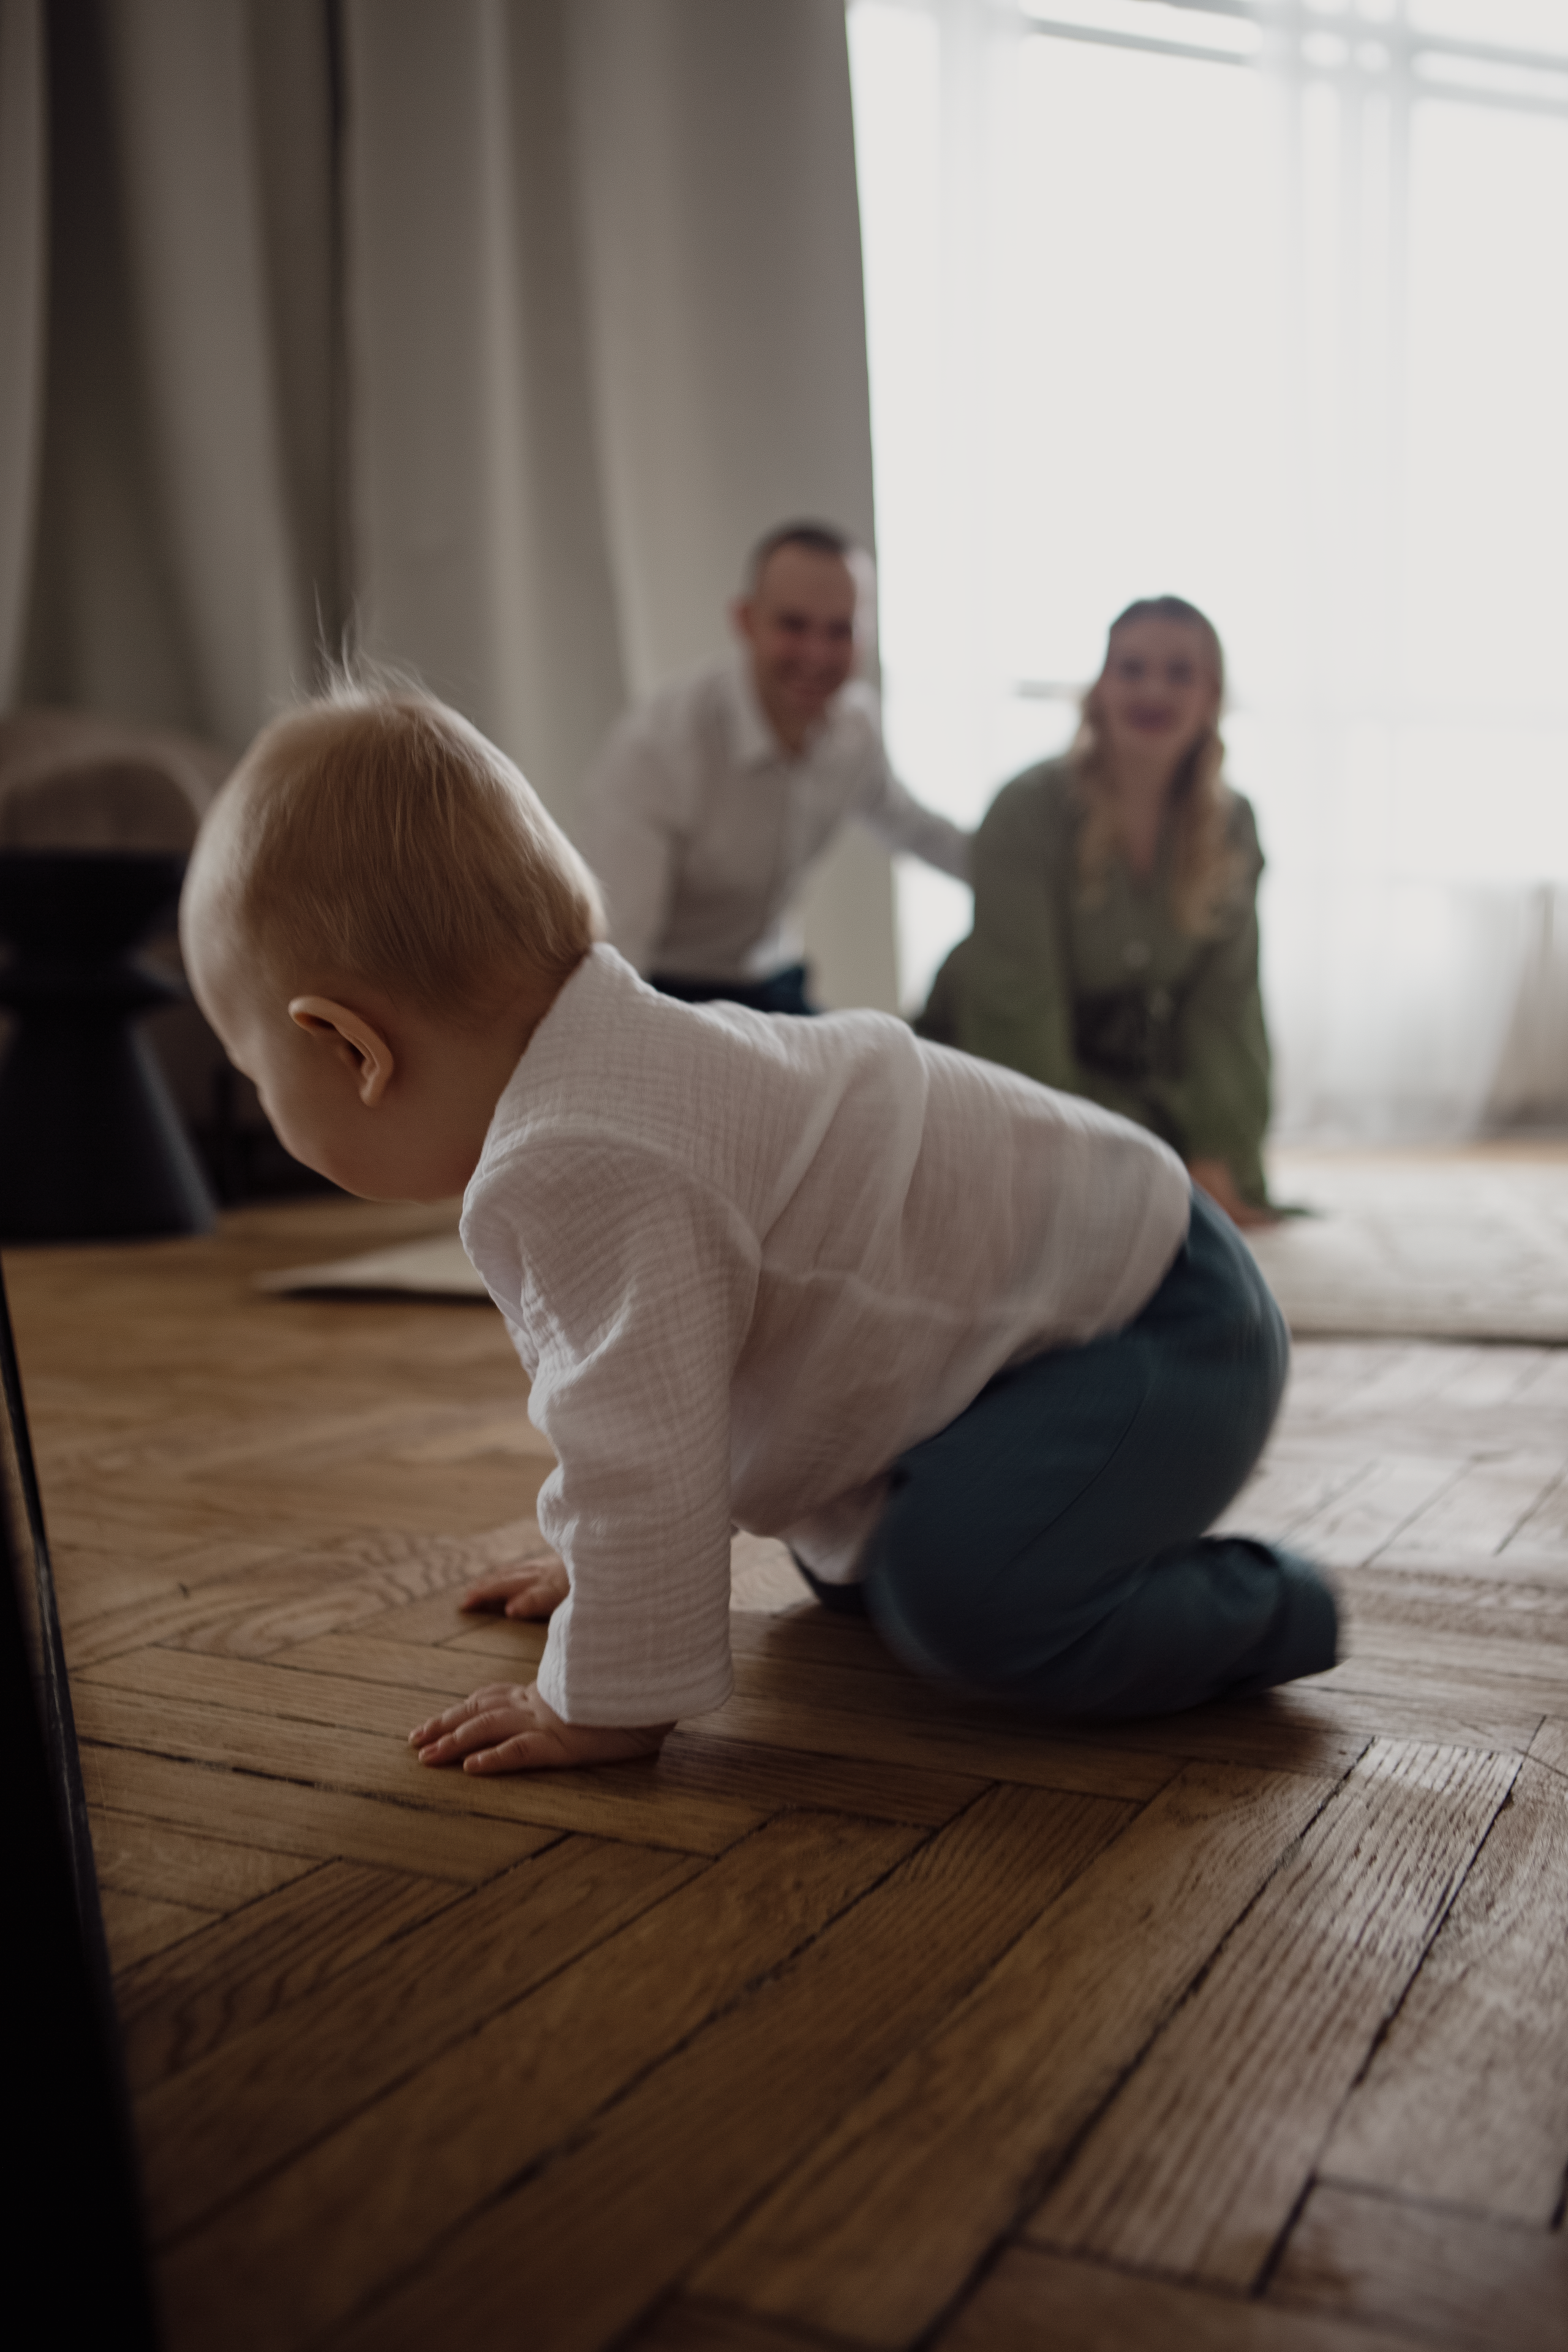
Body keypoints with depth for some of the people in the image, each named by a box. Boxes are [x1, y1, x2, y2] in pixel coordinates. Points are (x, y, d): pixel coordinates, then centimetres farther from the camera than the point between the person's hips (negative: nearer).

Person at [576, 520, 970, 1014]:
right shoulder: (652, 746, -26)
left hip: (775, 989, 6)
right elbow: (605, 959, -31)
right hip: (661, 999, -6)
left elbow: (899, 818, 19)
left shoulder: (855, 719, -5)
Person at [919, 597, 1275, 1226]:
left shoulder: (1231, 826, -4)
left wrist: (1217, 1161, -16)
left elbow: (1225, 1006, -6)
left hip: (1134, 1077, 4)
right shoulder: (1029, 808, -19)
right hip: (997, 1068, -4)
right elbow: (1019, 1009, -22)